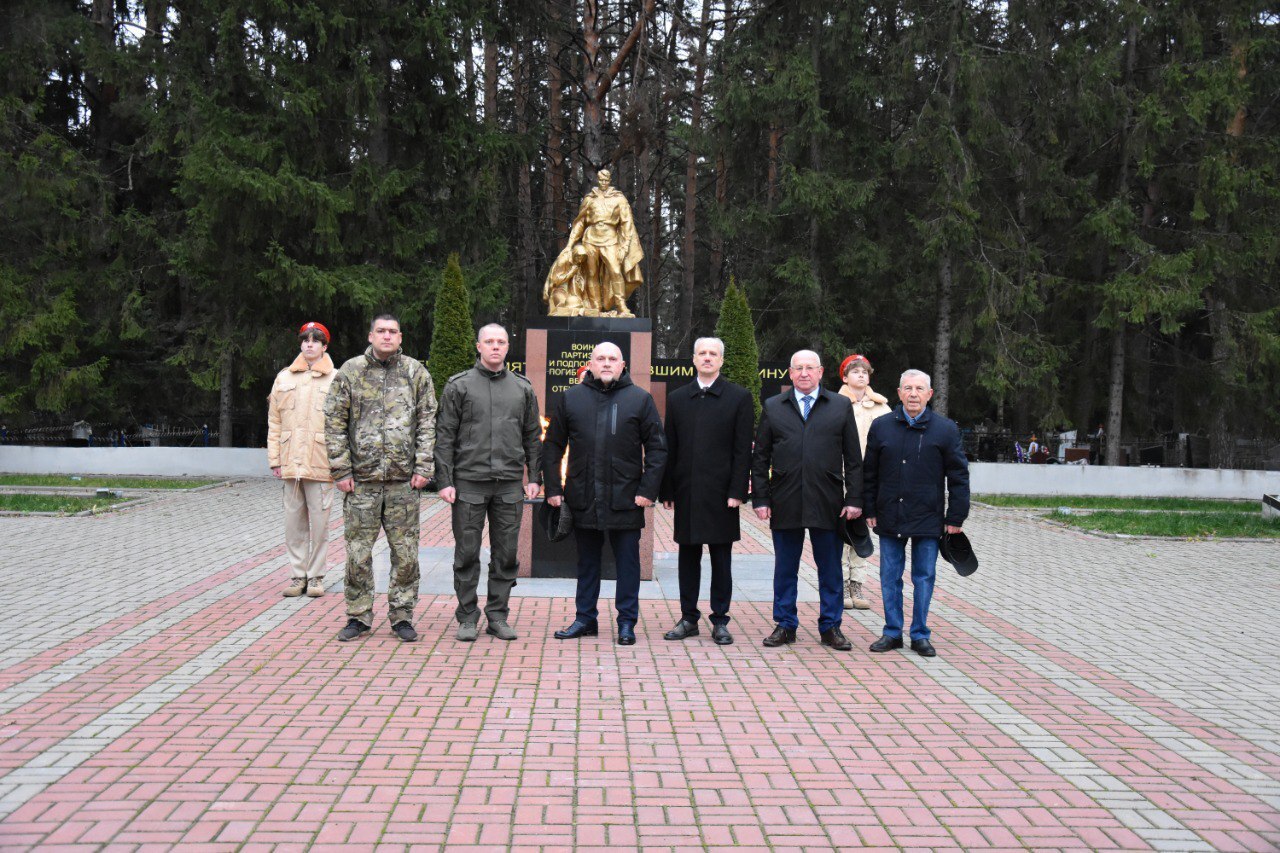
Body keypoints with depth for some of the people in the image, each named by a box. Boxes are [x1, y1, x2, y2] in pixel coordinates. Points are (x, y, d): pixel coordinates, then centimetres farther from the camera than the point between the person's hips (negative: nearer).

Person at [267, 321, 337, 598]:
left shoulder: (335, 380, 0)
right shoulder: (284, 378, 12)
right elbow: (274, 422, 12)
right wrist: (274, 458, 6)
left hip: (321, 464, -3)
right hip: (291, 462, 3)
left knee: (319, 522, 2)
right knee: (294, 521, 9)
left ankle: (315, 576, 14)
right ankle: (298, 575, 19)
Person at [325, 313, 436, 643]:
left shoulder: (416, 372, 6)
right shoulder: (350, 371, 4)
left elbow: (427, 422, 6)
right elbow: (334, 422, 4)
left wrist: (423, 467, -2)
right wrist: (340, 470, -2)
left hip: (403, 479, 1)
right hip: (361, 479, 0)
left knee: (405, 551, 4)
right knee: (358, 551, 4)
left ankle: (401, 616, 17)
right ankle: (359, 616, 18)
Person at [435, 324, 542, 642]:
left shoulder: (522, 388, 11)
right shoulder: (459, 386, 3)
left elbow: (532, 436, 15)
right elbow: (444, 436, 1)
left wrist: (534, 477, 8)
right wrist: (445, 480, -6)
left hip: (509, 485, 3)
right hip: (469, 483, -2)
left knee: (506, 554, 6)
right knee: (467, 553, 3)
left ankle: (498, 616, 17)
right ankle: (467, 617, 14)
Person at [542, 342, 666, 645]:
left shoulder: (640, 399, 3)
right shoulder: (570, 398, 8)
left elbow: (657, 448, 2)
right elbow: (552, 446, 11)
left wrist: (648, 490, -6)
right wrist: (553, 488, 3)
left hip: (626, 498, -2)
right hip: (583, 498, 2)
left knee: (627, 561, 5)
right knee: (587, 561, 13)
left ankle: (627, 622, 16)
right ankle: (585, 618, 24)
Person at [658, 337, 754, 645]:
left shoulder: (739, 397, 1)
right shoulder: (677, 398, 10)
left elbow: (743, 449, -4)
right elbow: (670, 448, 9)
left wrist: (737, 491, -10)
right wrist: (667, 490, 4)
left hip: (720, 492, -3)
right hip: (686, 491, 3)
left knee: (721, 559, 5)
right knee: (688, 557, 9)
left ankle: (720, 621, 14)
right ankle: (688, 618, 20)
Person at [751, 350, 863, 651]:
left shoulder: (841, 407, 7)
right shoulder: (773, 407, 8)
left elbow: (853, 459, 6)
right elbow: (760, 458, 7)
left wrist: (854, 499, -1)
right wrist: (760, 498, 0)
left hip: (827, 503, 0)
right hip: (785, 504, 0)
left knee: (830, 569, 8)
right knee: (785, 569, 8)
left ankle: (830, 626, 20)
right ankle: (785, 625, 20)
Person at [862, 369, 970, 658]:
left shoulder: (946, 429, -1)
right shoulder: (881, 426, 4)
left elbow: (959, 476, 1)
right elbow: (869, 473, 9)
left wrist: (955, 517, -2)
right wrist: (870, 510, 6)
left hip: (928, 519, -2)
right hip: (890, 518, 2)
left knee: (924, 578, 6)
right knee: (890, 577, 8)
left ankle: (920, 635, 18)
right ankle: (892, 632, 20)